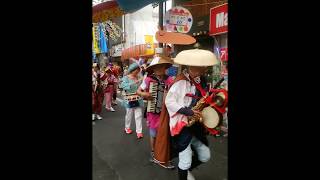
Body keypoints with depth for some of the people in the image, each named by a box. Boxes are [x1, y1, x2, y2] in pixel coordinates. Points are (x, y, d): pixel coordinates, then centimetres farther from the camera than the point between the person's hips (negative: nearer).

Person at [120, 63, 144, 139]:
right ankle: (127, 127, 35)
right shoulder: (126, 78, -7)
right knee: (129, 115, 12)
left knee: (139, 115, 2)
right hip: (129, 100, -3)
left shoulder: (139, 78, 4)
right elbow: (123, 85, -25)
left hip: (138, 100, 3)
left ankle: (139, 131, 8)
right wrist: (133, 83, -35)